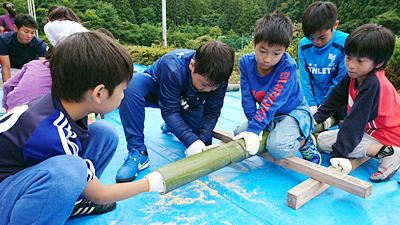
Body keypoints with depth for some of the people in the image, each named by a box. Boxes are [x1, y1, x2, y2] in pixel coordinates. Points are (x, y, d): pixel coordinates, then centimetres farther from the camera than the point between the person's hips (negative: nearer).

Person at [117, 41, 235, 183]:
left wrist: (202, 140, -32)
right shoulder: (173, 66, -40)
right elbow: (169, 111, -37)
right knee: (131, 84, -37)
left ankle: (171, 126, 22)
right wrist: (191, 141, -45)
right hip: (156, 90, -3)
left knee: (205, 143, -10)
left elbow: (211, 113, -18)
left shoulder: (219, 78, -27)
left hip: (189, 105, 4)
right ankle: (138, 152, -30)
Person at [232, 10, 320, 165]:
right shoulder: (245, 62, -12)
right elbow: (247, 97, -12)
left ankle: (305, 141, 2)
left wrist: (254, 128, -38)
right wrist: (253, 122, -22)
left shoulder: (287, 66, -26)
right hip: (267, 114, 6)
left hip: (294, 112, -6)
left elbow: (273, 101, -33)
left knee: (278, 147, -30)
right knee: (238, 134, -5)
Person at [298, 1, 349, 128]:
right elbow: (305, 79, -2)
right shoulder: (304, 45, -5)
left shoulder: (345, 43, -14)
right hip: (314, 100, 3)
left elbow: (341, 80, -12)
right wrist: (312, 106, -9)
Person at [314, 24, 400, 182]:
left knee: (324, 141, -18)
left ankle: (386, 152, -18)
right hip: (369, 127, 9)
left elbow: (357, 121, -37)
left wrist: (339, 152, -40)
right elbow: (337, 96, 10)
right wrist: (317, 117, 7)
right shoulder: (354, 75, -5)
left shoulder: (373, 84, -30)